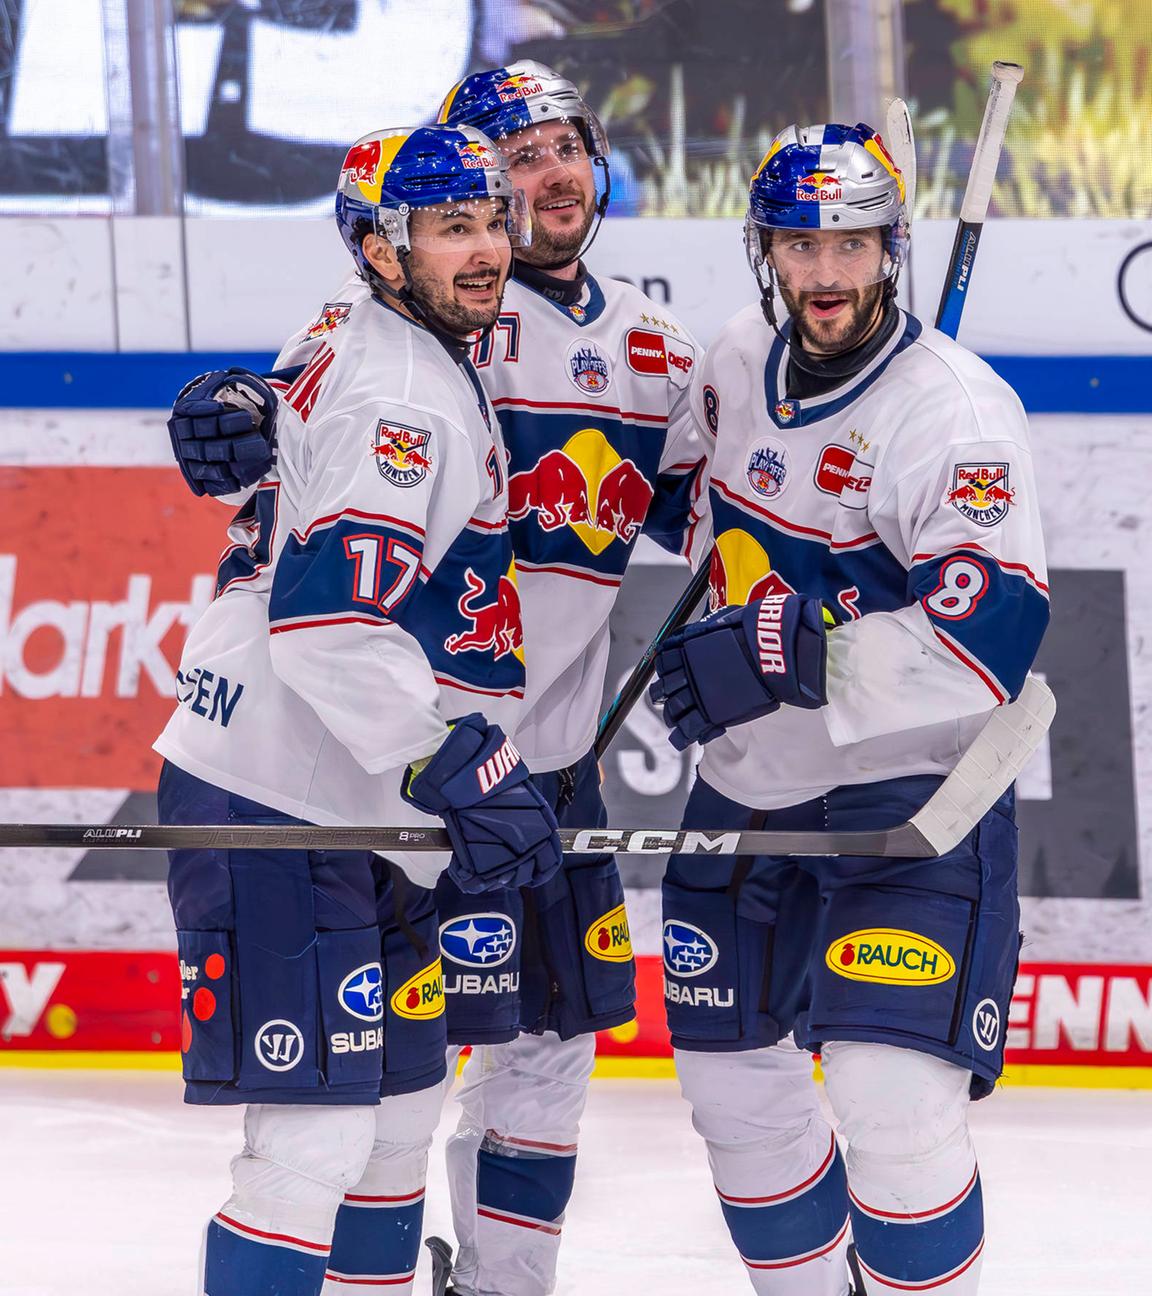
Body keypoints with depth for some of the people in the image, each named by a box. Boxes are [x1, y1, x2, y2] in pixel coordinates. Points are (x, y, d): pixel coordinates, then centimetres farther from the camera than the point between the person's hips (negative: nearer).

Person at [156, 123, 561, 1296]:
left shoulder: (358, 350, 13)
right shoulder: (400, 394, -18)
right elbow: (329, 617, -28)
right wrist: (459, 770, -30)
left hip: (350, 806, 11)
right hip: (272, 809, -11)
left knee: (402, 1103, 17)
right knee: (316, 1135, -14)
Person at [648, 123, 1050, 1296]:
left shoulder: (954, 411, -21)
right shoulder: (741, 362, 1)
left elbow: (989, 637, -32)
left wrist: (787, 656, -34)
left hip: (910, 791, -7)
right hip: (747, 791, 7)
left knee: (892, 1100, -19)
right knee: (735, 1082, 13)